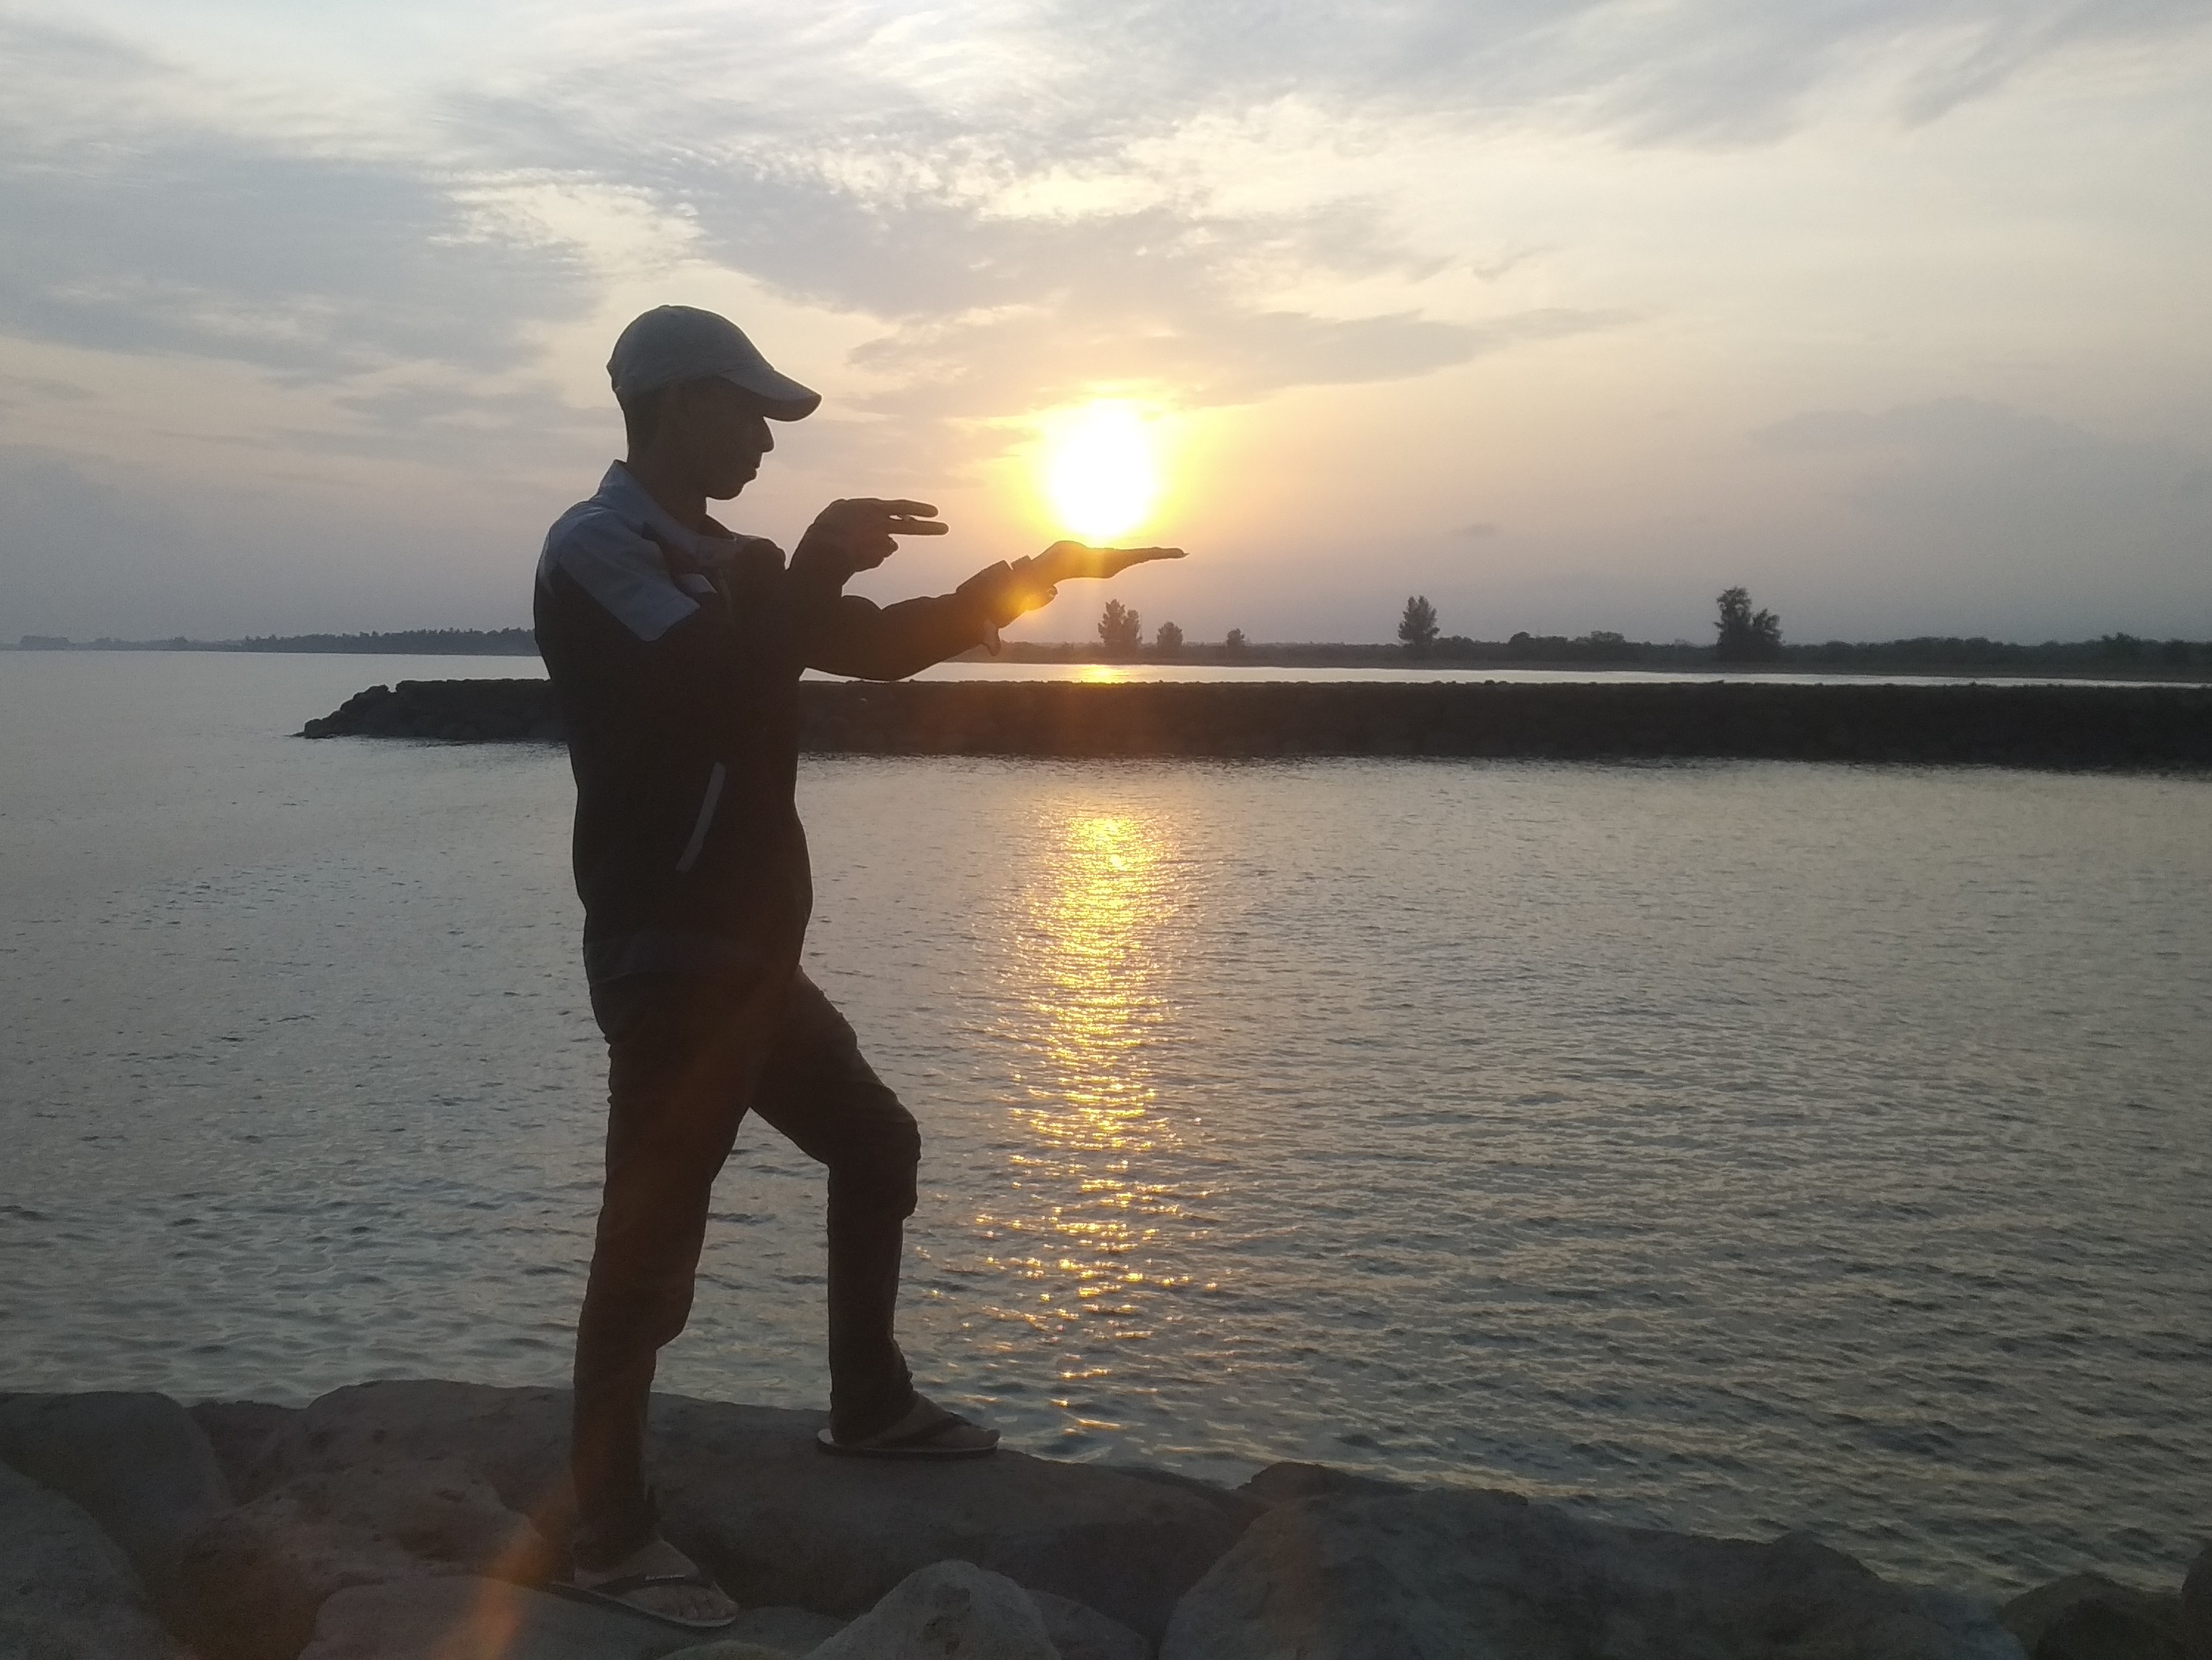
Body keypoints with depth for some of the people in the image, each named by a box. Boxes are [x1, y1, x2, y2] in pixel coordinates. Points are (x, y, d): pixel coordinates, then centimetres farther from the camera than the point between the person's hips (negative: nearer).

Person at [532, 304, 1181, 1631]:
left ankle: (871, 1406, 34)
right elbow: (706, 685, -27)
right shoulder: (596, 549, -10)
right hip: (668, 960, -10)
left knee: (877, 1145, 19)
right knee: (653, 1239, -4)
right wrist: (818, 566, -15)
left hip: (750, 955, 10)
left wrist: (1043, 571, 15)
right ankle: (613, 1535, 9)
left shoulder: (726, 564, 16)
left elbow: (885, 646, 19)